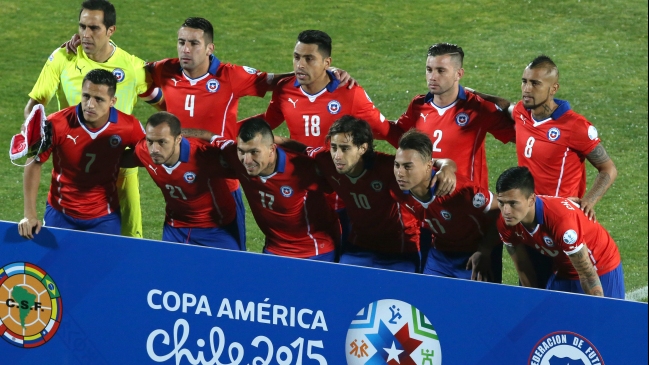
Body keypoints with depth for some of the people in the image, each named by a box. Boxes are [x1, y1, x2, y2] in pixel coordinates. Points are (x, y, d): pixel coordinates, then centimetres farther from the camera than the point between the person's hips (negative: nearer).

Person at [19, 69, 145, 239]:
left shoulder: (129, 127, -16)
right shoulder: (56, 124, -20)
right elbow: (34, 164, -8)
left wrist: (116, 161, -9)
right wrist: (30, 214, -11)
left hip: (105, 218, 1)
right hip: (60, 215, 0)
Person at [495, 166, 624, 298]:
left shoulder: (561, 218, -38)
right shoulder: (506, 224, -19)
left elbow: (588, 274, -29)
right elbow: (523, 269, -4)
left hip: (602, 272, -5)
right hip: (562, 273, 5)